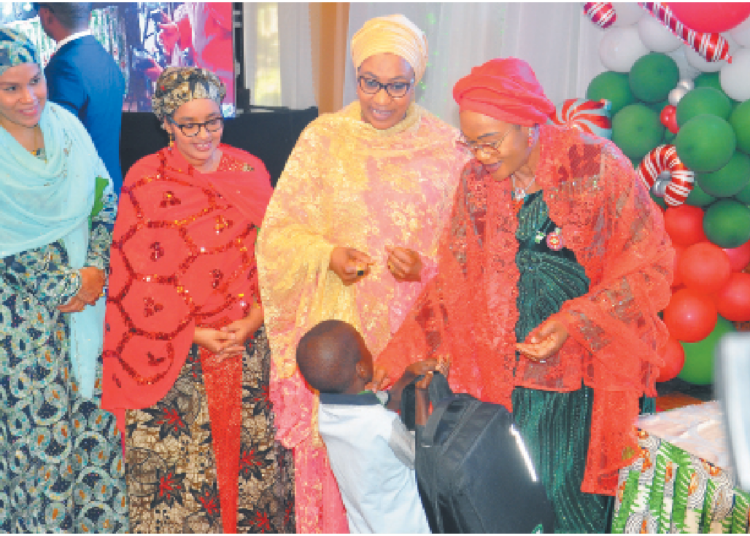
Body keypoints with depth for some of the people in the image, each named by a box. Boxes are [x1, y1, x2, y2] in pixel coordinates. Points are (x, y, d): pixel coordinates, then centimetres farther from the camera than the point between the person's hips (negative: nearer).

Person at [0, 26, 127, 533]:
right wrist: (64, 288, -13)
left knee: (93, 402, 9)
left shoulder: (66, 126, 2)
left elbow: (104, 201, 5)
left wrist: (96, 269, -9)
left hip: (85, 288, 4)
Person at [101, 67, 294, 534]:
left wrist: (253, 320, -8)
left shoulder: (250, 171, 5)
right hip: (172, 351, -2)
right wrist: (195, 333, -11)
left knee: (250, 444, 8)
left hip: (248, 339, 2)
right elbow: (138, 273, -4)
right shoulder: (145, 180, -2)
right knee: (177, 454, 3)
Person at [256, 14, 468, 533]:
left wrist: (427, 266, -14)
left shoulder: (447, 149, 2)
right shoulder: (322, 138, 2)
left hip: (414, 333, 0)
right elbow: (278, 231, 3)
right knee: (333, 453, 6)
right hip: (336, 329, 0)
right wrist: (327, 255, -15)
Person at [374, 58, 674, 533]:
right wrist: (402, 352, 0)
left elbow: (650, 263, -7)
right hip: (509, 373, 3)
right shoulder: (477, 181, 2)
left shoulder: (597, 167, -11)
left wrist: (575, 321, -17)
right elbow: (454, 280, 7)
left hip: (590, 373, -3)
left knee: (571, 497, 0)